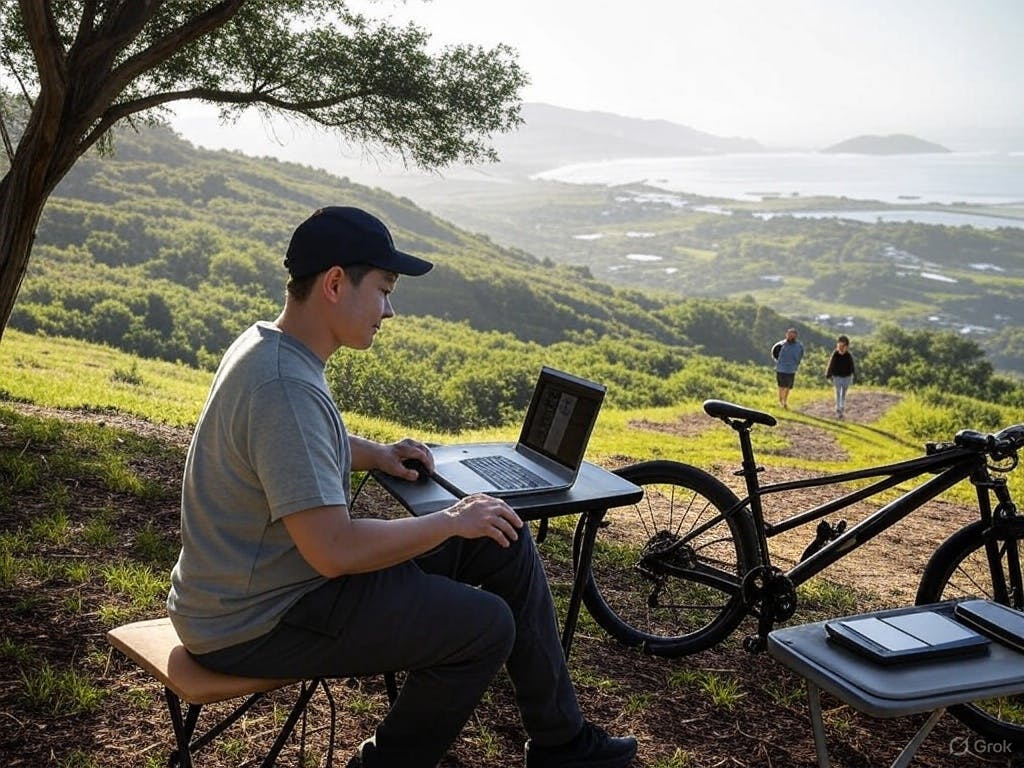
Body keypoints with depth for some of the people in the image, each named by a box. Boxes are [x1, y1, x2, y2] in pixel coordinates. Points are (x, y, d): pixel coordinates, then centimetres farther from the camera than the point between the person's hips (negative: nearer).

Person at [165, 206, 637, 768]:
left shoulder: (269, 345, 3)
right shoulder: (285, 387, -29)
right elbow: (335, 550, -32)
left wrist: (372, 454, 9)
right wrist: (451, 521, -18)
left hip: (286, 570, 10)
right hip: (253, 625, -10)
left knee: (505, 543, 3)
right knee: (486, 626, -15)